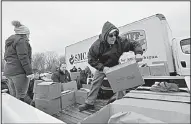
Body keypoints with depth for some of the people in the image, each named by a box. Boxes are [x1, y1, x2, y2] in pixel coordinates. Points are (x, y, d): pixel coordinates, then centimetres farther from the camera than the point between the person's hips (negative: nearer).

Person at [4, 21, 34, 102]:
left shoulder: (10, 42, 21)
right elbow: (23, 57, -17)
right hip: (19, 71, -9)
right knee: (20, 97, -4)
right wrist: (29, 72, -18)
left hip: (9, 71, 9)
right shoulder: (21, 40, -8)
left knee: (13, 97, 13)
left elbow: (6, 57, 22)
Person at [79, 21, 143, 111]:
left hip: (115, 66, 2)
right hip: (102, 66, -1)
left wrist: (138, 53, -34)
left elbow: (134, 44, -12)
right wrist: (102, 67, -32)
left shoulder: (121, 41, -23)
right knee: (95, 83, -3)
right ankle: (89, 103, 10)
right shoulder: (97, 45, -28)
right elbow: (91, 59, -23)